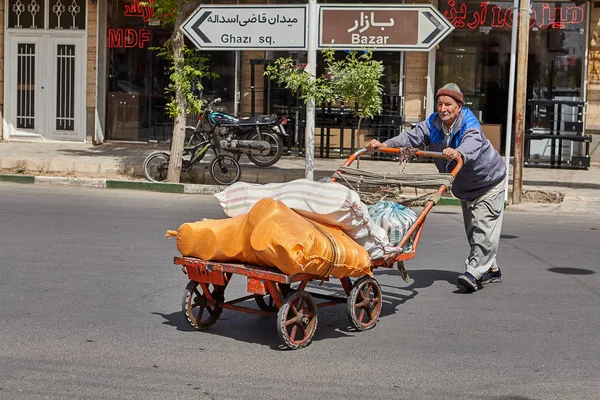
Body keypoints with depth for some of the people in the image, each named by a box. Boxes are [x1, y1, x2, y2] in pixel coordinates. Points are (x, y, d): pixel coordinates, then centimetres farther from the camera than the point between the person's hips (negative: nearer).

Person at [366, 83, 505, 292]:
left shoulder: (470, 124, -31)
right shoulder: (433, 123, -12)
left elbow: (473, 144, -52)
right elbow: (412, 137, -24)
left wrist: (458, 153, -76)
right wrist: (385, 144, -42)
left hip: (489, 182, -7)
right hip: (464, 187, 7)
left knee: (484, 227, -16)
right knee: (472, 229, 13)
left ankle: (474, 272, -16)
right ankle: (491, 269, 27)